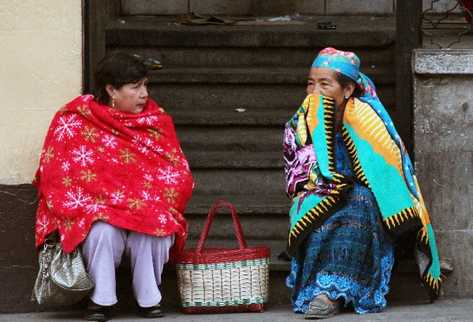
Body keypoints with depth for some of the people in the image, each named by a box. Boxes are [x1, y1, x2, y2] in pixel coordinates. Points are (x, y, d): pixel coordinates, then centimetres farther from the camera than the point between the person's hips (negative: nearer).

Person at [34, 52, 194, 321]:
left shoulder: (157, 121, 6)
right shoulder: (74, 120, -2)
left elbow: (178, 178, 5)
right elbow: (55, 174, -3)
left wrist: (153, 206, -11)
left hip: (149, 209, 2)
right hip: (95, 210, -2)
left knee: (153, 229, -31)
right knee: (103, 229, -34)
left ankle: (149, 298, -13)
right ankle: (102, 299, -18)